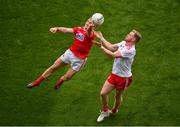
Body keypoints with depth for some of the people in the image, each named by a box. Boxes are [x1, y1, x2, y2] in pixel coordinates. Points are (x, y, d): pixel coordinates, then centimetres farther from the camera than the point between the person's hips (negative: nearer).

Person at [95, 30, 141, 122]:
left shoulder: (130, 50, -28)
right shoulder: (123, 43, -1)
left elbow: (113, 55, -31)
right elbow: (111, 47, 4)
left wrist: (102, 48, -26)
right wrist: (101, 38, -1)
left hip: (124, 77, -7)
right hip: (114, 74, 7)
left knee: (118, 95, 15)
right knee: (103, 93, 3)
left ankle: (114, 111, 43)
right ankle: (105, 111, 26)